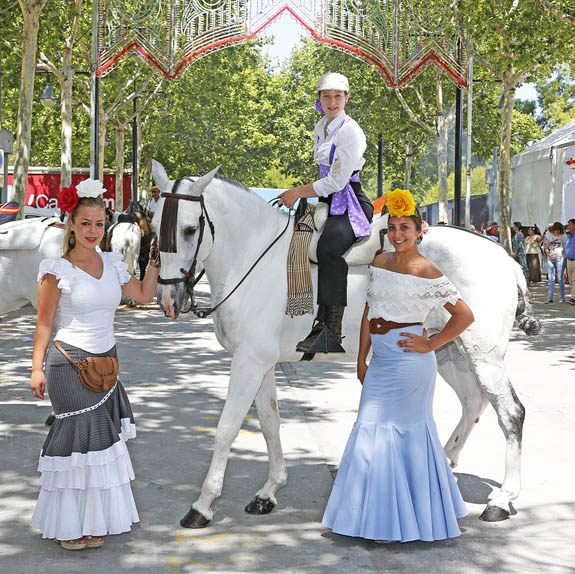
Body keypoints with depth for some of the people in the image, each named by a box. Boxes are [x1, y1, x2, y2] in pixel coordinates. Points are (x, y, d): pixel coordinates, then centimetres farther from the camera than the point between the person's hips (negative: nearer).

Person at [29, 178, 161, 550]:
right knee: (81, 436, -3)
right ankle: (70, 528, 11)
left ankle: (93, 519, 24)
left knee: (103, 437, 10)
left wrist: (156, 260, 7)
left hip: (106, 360, 6)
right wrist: (38, 368, -11)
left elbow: (144, 295, 17)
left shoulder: (112, 264, 7)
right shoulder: (58, 271, -9)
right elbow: (44, 324, -7)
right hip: (70, 363, -6)